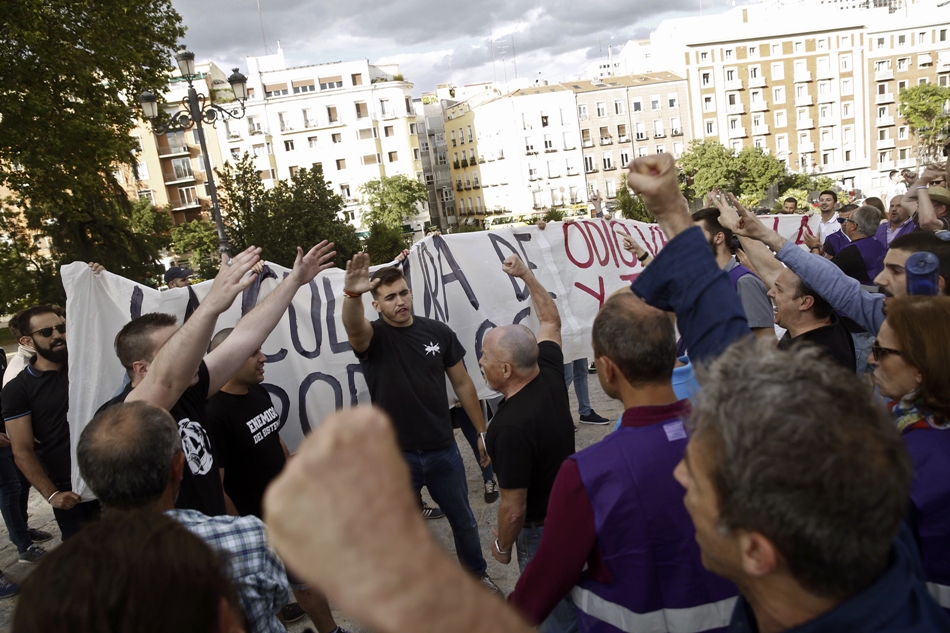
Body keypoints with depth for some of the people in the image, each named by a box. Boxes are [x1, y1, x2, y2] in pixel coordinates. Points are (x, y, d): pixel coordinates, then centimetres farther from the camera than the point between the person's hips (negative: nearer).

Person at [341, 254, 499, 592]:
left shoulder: (438, 332, -5)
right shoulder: (373, 337, -11)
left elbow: (462, 383, 3)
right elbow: (353, 326, -37)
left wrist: (482, 431, 5)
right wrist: (352, 294, -58)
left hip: (442, 450, 2)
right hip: (395, 456, -2)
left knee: (463, 519, 20)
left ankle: (477, 572, 46)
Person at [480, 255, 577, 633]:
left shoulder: (511, 427, -34)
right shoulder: (550, 375, -12)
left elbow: (514, 507, -25)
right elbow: (550, 321, 8)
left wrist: (502, 547, -7)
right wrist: (526, 275, 11)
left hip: (541, 528, -8)